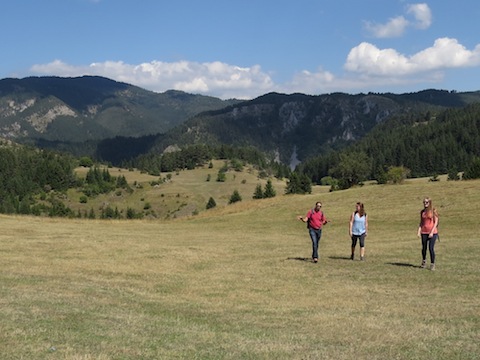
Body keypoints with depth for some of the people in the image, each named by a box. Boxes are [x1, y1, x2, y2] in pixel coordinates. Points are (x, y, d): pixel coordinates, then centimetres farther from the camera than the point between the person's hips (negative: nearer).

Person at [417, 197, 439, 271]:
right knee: (424, 248, 9)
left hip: (432, 232, -4)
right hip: (424, 232, 4)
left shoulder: (433, 211, -4)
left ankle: (432, 264, 2)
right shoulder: (422, 212, 9)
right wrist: (419, 231, 2)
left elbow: (436, 222, -6)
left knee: (431, 248, -9)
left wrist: (432, 232, -13)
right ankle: (424, 262, 31)